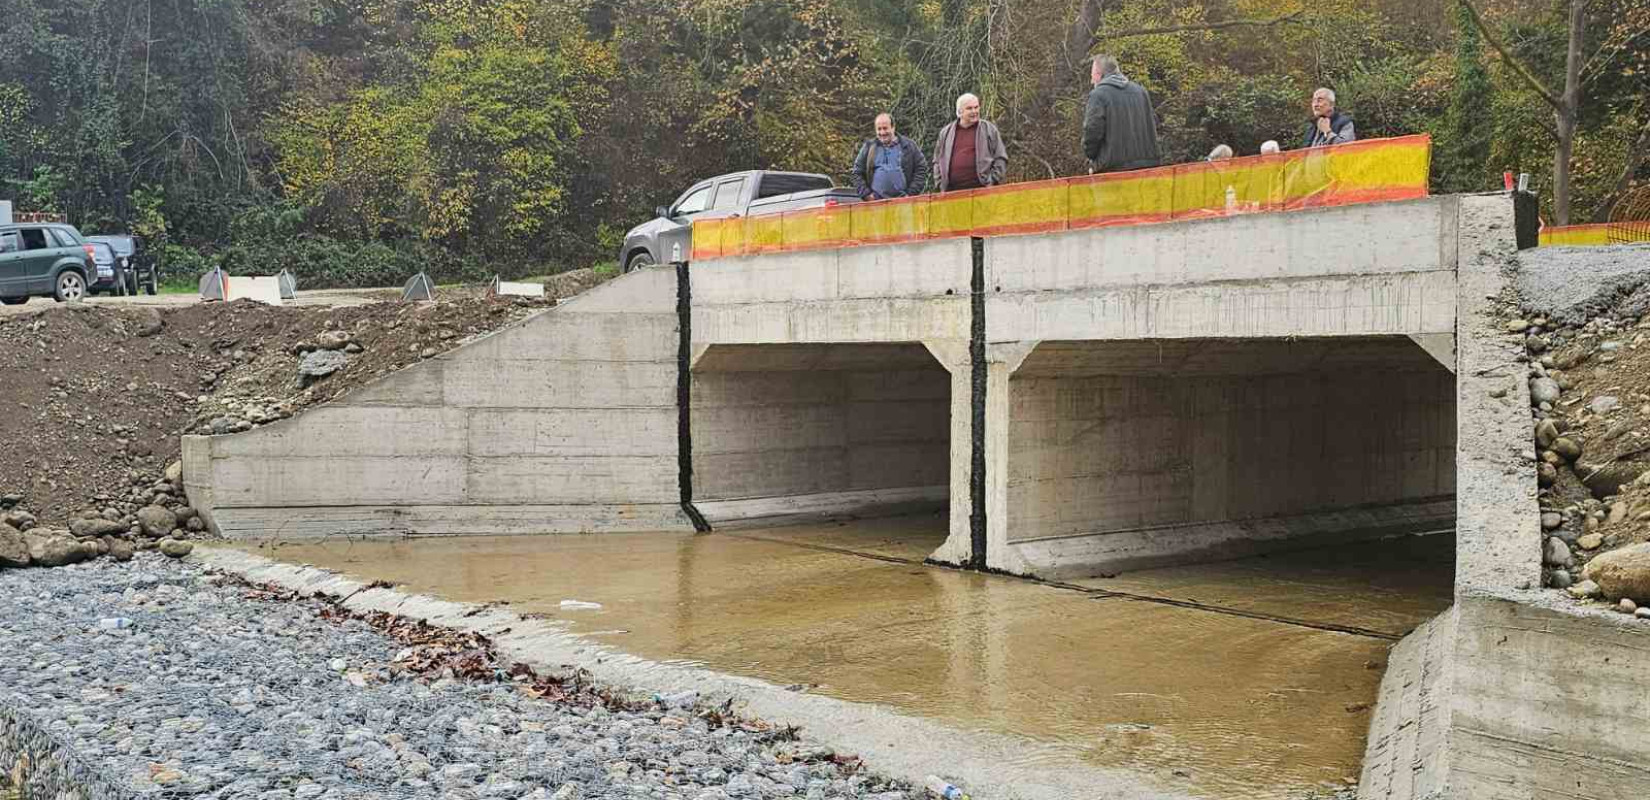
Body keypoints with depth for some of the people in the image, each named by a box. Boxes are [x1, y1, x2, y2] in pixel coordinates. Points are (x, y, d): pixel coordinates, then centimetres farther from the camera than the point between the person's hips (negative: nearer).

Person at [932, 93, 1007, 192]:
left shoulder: (989, 129, 9)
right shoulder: (946, 132, 15)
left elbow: (1000, 159, 7)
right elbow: (937, 161, 19)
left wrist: (992, 182, -4)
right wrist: (940, 185, 7)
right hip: (952, 191, 2)